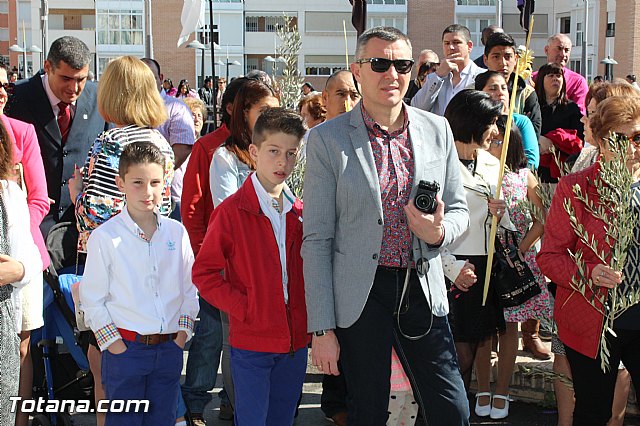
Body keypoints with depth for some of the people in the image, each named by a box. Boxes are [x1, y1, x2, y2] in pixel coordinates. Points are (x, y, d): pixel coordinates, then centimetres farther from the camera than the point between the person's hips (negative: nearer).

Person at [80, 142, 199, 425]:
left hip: (169, 347, 3)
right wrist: (112, 342, -9)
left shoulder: (176, 232, 5)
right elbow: (92, 298, -4)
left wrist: (183, 331, 3)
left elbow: (189, 287, 11)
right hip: (125, 348, -3)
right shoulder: (104, 237, -6)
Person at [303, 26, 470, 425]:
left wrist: (438, 232, -12)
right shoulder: (328, 139, -5)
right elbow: (317, 240, -5)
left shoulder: (437, 130, 5)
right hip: (360, 296, -2)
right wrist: (321, 328, -7)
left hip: (424, 290, 3)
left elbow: (458, 210, 13)